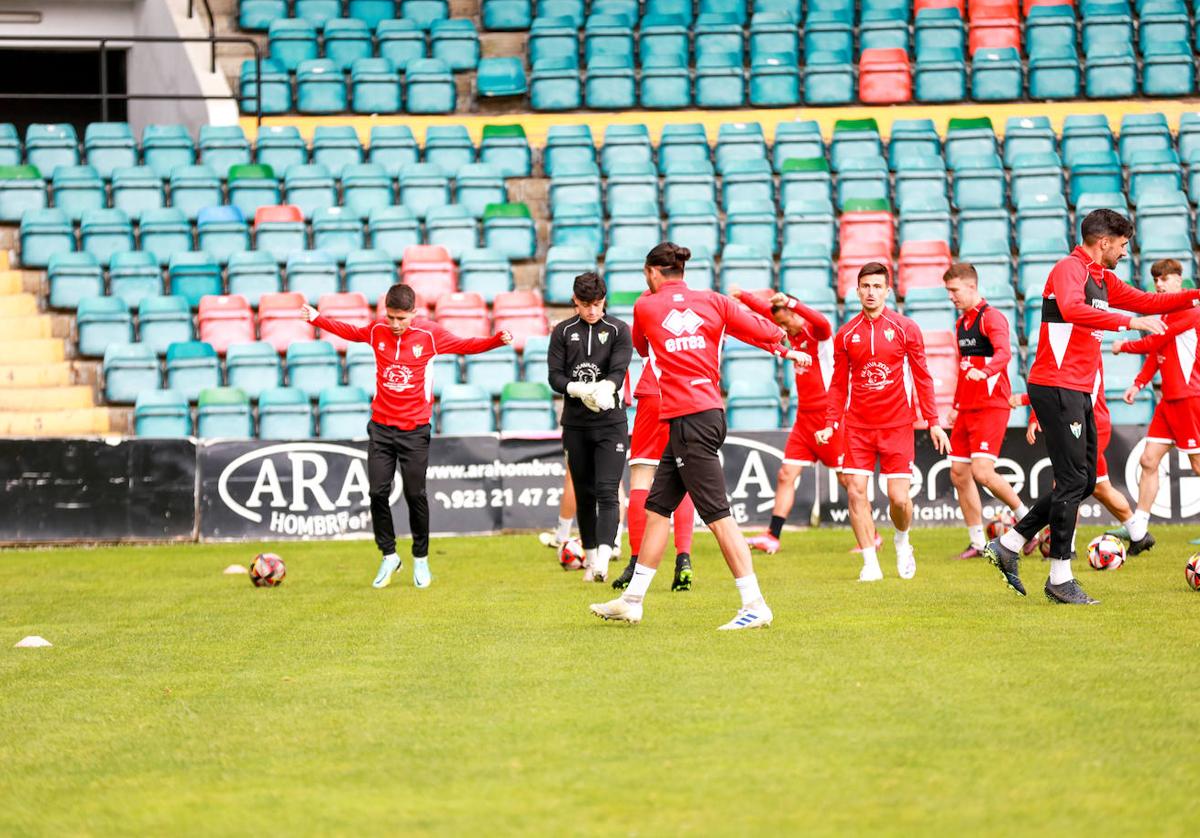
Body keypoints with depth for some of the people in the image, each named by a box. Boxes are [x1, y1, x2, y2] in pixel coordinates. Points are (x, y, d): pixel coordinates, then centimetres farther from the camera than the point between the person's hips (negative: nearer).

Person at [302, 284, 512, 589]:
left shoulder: (429, 333, -7)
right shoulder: (377, 330, 0)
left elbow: (465, 345, 3)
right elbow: (350, 332, 21)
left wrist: (497, 340, -11)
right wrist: (317, 319, 18)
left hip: (415, 429, -2)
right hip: (381, 426, 2)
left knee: (415, 494, 0)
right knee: (378, 492, -2)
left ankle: (420, 559, 16)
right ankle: (389, 556, 13)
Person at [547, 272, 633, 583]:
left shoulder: (618, 330, 1)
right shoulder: (563, 332, 6)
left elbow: (619, 370, -10)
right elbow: (555, 376, 1)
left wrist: (604, 387, -33)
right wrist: (580, 389, -19)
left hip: (611, 422, -3)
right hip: (576, 425, 3)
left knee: (607, 492, -13)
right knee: (584, 495, 8)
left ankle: (603, 559, -24)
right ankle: (590, 559, 19)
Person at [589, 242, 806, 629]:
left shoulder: (645, 307, 0)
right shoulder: (712, 301, 7)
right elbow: (762, 330, 3)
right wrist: (785, 349, 24)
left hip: (688, 420, -7)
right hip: (708, 412, 7)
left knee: (718, 515, -8)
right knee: (656, 509, 14)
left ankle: (755, 605, -12)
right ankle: (631, 601, 20)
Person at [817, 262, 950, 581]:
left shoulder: (905, 329, 1)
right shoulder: (846, 335, 6)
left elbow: (922, 377, 5)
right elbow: (839, 385, 12)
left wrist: (933, 422, 2)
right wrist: (830, 425, 4)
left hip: (897, 426, -2)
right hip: (858, 426, 2)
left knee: (899, 498, -6)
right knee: (856, 492, -9)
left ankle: (902, 541, 26)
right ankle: (870, 563, 2)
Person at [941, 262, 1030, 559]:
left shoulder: (991, 317, -10)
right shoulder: (961, 323, 17)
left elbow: (1004, 352, -28)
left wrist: (985, 371, -46)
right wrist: (955, 406, 26)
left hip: (991, 406, -9)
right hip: (967, 409, 9)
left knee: (982, 471, -19)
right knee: (959, 474, 5)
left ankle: (1026, 517, 1)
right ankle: (978, 543, 12)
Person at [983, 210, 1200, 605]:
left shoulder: (1103, 279, 18)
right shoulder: (1069, 269, -12)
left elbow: (1145, 301, 26)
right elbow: (1072, 309, -31)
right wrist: (1129, 322, -33)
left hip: (1079, 393, 10)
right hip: (1057, 388, -10)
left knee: (1084, 480, 11)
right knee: (1073, 479, -9)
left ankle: (1009, 545, 16)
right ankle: (1060, 578, -5)